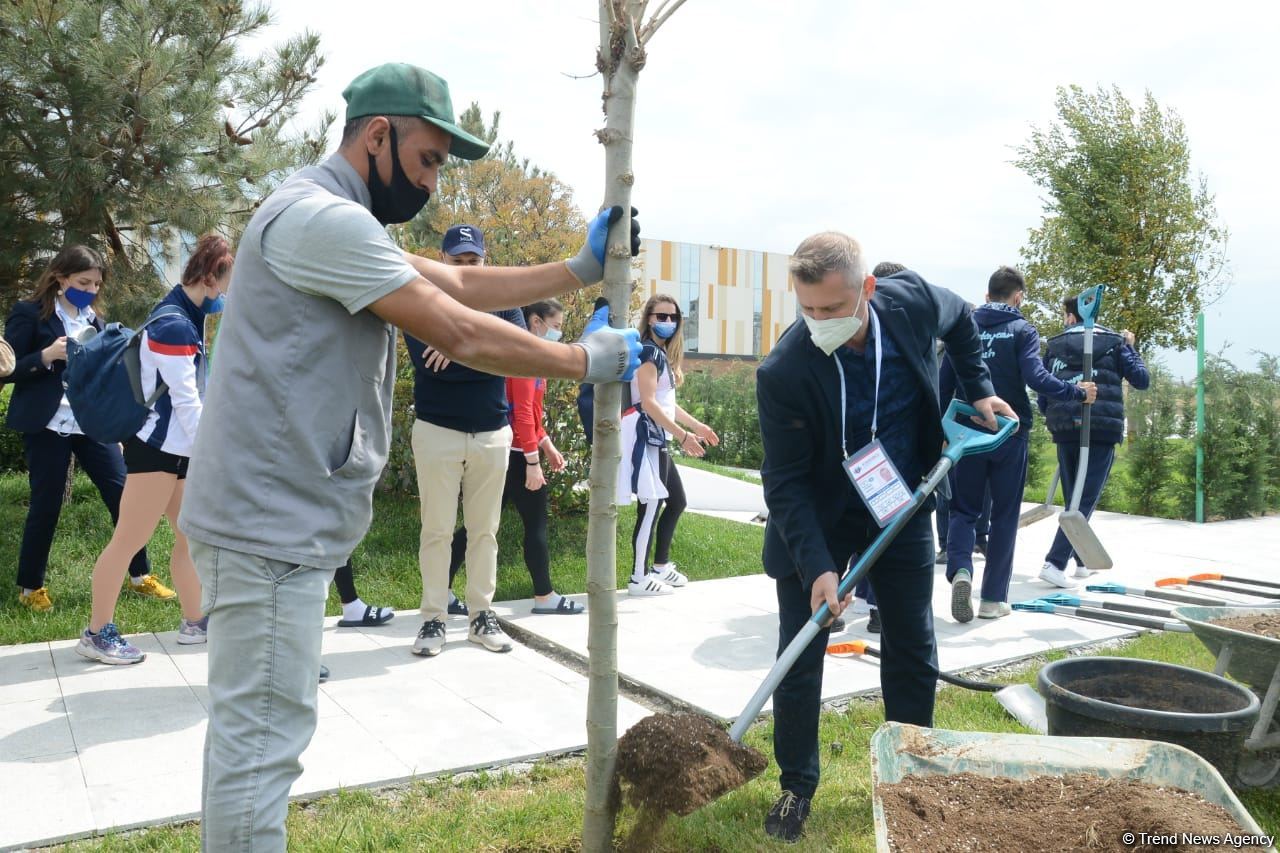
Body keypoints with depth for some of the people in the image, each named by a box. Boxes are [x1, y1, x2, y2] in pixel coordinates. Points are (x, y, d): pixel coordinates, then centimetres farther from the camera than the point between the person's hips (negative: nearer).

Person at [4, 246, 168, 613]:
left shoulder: (94, 319, 13)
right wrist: (47, 355, -21)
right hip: (47, 426, -5)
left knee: (123, 493, 1)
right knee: (45, 506, 3)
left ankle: (140, 576, 13)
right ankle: (30, 588, 21)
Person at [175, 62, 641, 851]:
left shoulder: (337, 223, 18)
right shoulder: (323, 217, -17)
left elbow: (460, 285, 12)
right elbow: (461, 333, -19)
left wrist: (582, 269, 6)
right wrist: (586, 361, -8)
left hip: (283, 516, 11)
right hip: (272, 520, -11)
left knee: (256, 727, 20)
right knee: (264, 734, -3)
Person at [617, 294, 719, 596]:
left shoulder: (663, 354, 18)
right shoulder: (649, 351, -12)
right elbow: (648, 402, -21)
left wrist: (697, 425, 23)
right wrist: (683, 435, -23)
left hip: (658, 438, 11)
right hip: (646, 436, -11)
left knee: (677, 501, 17)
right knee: (651, 505, -7)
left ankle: (660, 566, 28)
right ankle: (639, 578, 0)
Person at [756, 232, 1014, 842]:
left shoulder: (912, 301, -18)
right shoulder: (783, 373, -29)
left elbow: (960, 320, 9)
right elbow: (785, 482, -22)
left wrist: (979, 391, 5)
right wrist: (817, 566, -30)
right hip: (820, 518, -3)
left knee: (913, 653, 12)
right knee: (799, 660, 0)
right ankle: (796, 789, 20)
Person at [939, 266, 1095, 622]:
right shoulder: (1022, 330, -4)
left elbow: (944, 383, 4)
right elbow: (1036, 378, -18)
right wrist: (1077, 392, -6)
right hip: (1009, 435, -2)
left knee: (964, 509, 12)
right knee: (1004, 516, 9)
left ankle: (960, 569, -16)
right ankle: (993, 598, 13)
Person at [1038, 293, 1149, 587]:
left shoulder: (1054, 346, 9)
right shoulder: (1114, 342, 6)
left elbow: (1042, 397, 7)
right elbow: (1142, 380, 8)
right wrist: (1130, 348, 21)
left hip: (1065, 431, 2)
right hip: (1102, 432, -2)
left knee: (1074, 499, 16)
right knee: (1085, 501, -4)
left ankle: (1083, 562, 26)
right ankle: (1055, 563, -16)